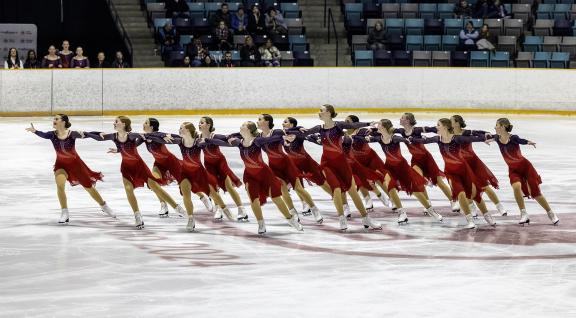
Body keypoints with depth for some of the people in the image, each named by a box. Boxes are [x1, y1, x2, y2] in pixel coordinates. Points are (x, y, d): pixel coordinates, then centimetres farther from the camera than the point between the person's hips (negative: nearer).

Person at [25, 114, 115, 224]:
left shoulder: (71, 134, -22)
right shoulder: (53, 134, -16)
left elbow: (79, 135, -41)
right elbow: (43, 135, -35)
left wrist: (81, 135, -65)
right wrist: (35, 131, -57)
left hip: (75, 163, -1)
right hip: (61, 164, 1)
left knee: (89, 187, 12)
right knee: (60, 185, -26)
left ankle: (104, 206, 36)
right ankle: (65, 213, -13)